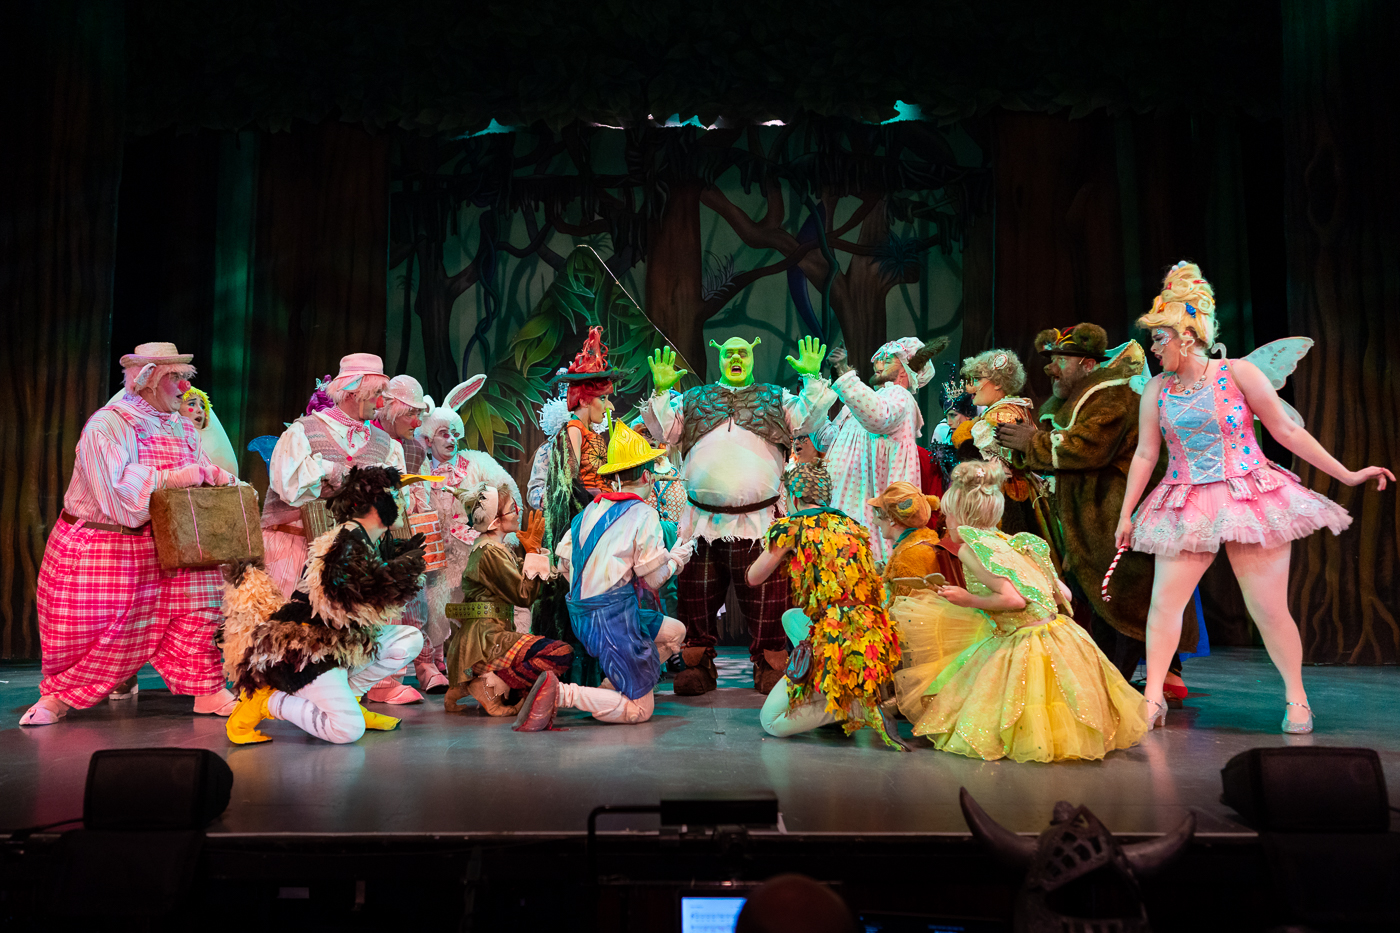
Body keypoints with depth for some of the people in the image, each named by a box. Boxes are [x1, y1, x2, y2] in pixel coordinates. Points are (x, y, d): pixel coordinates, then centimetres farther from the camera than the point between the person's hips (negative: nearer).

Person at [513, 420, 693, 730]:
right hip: (617, 617, -8)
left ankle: (611, 688, 15)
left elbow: (564, 561, 12)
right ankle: (559, 693, -15)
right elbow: (653, 577, -10)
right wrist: (677, 558, 10)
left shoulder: (590, 510, 9)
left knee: (675, 632, 25)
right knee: (639, 710, 1)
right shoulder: (643, 515, -11)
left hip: (582, 615, 8)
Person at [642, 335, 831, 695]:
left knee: (765, 597, -1)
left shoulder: (776, 399, 16)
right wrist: (660, 390, 0)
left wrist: (812, 378, -4)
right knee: (698, 596, 5)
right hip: (702, 518, 1)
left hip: (759, 521, -1)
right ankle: (698, 663, 17)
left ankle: (769, 665, 12)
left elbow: (809, 421, 5)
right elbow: (663, 432, 10)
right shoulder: (692, 400, 18)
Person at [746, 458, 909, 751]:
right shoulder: (853, 526, 18)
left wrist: (781, 550, 32)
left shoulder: (790, 527, 0)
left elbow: (753, 578, 12)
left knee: (771, 721, 11)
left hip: (836, 644, -7)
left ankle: (857, 708, -10)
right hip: (876, 638, 7)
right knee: (791, 617, 31)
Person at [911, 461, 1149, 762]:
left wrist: (970, 600, -7)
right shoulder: (1015, 542, 11)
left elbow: (1013, 599, -21)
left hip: (1025, 645, -8)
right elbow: (1063, 595, 11)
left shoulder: (970, 548, -11)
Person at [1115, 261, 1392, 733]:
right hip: (1187, 510, 3)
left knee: (1269, 608, 0)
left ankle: (1296, 698, 19)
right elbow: (1145, 455, 9)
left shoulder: (1238, 373, -4)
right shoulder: (1156, 390, 4)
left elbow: (1287, 431, 0)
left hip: (1251, 501, -2)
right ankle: (1153, 697, 3)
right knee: (1163, 600, -6)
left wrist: (1347, 474, 0)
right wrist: (1126, 514, 9)